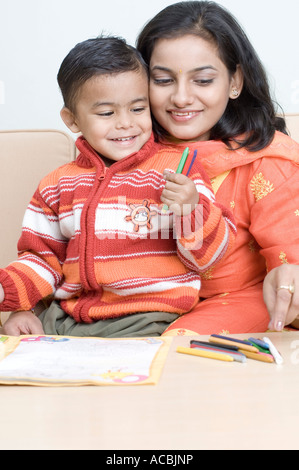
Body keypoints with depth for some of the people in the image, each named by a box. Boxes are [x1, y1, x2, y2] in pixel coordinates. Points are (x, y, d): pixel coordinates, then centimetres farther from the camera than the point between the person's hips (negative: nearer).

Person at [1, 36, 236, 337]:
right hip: (66, 316, 4)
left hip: (144, 321, -4)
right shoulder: (58, 185, 11)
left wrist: (192, 210, -25)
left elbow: (210, 254, -4)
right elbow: (45, 257, 19)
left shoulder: (175, 169, -2)